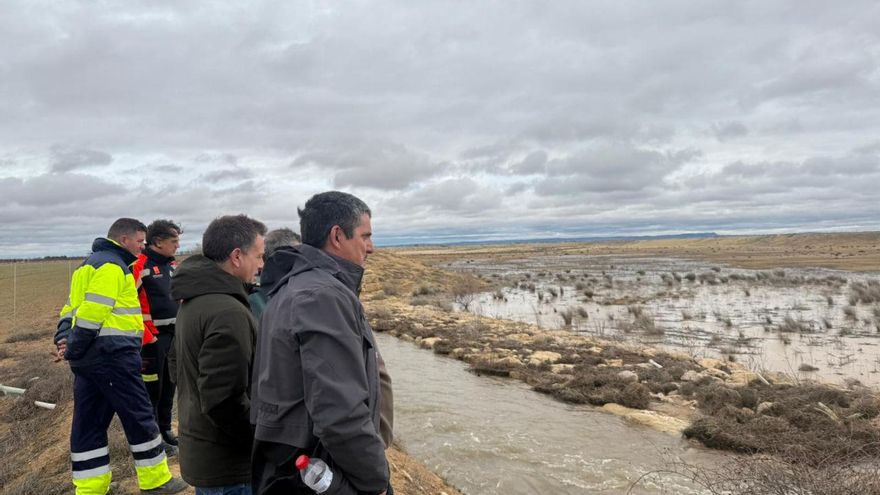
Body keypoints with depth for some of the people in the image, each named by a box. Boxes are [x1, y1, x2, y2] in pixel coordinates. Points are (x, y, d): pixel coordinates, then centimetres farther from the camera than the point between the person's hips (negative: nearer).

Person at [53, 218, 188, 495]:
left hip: (89, 357, 10)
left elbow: (74, 306, 20)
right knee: (139, 418, 1)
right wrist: (73, 349, -14)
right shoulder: (112, 265, -11)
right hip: (112, 356, -10)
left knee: (88, 423, 11)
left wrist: (63, 338, 7)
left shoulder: (91, 264, 22)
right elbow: (93, 311, -20)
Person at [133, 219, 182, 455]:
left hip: (174, 336, 8)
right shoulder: (140, 266, -14)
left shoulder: (173, 266, 13)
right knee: (151, 389, 1)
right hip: (152, 338, -8)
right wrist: (145, 336, -18)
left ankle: (165, 430, 29)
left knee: (169, 386, 16)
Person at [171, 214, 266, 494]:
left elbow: (178, 366, 18)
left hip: (197, 450, 9)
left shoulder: (192, 301, 7)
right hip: (228, 464, -9)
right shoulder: (228, 313, -25)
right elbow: (224, 400, -28)